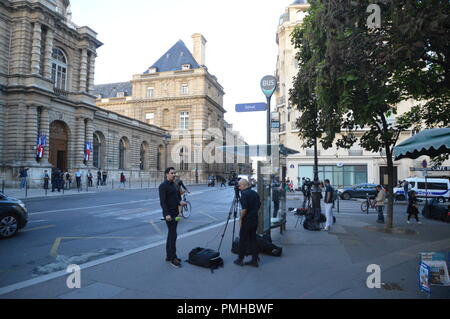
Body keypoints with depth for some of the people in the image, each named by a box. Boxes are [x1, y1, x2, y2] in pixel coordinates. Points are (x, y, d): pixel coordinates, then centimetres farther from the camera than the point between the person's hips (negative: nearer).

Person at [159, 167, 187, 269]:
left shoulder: (173, 185, 15)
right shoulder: (163, 186, -12)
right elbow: (162, 201, -18)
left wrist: (179, 202, 4)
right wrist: (167, 214, -24)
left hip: (175, 213, 9)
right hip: (169, 214, -9)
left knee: (171, 235, 13)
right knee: (173, 235, -8)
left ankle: (169, 256, 22)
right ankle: (173, 259, -1)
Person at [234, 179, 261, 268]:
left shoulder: (244, 194, -15)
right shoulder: (255, 193, 10)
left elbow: (244, 209, -22)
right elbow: (259, 206, 16)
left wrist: (241, 219, -11)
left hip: (247, 220, -8)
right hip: (255, 219, 8)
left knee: (243, 240, 4)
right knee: (253, 240, 12)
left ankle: (240, 260, 13)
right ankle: (254, 260, 14)